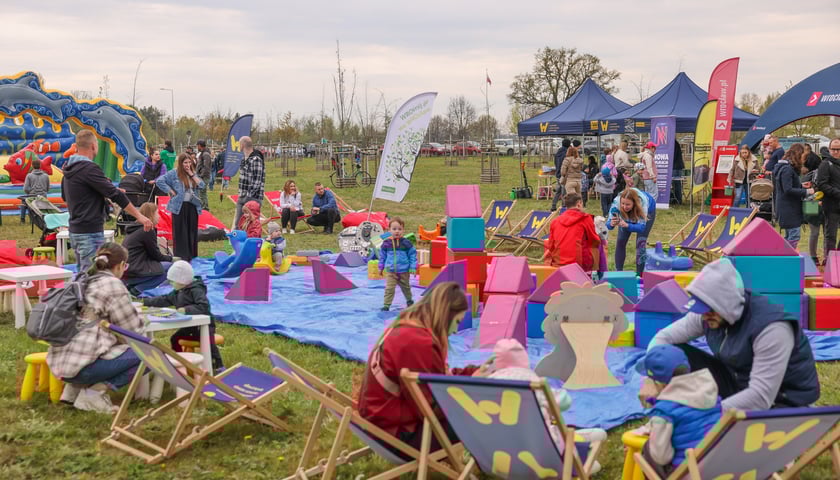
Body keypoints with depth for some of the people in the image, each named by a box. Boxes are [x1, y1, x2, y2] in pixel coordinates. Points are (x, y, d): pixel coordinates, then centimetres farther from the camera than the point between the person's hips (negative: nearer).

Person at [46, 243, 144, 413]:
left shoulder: (82, 281, 16)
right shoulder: (112, 284, -7)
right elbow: (133, 329, -4)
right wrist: (140, 321, 18)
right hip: (81, 366, -9)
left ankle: (75, 387, 13)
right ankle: (95, 391, -9)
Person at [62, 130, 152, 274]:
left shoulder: (69, 169, 10)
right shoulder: (89, 169, -17)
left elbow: (65, 197, 26)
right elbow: (115, 195, -18)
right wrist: (139, 216, -14)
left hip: (75, 229, 10)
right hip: (90, 232, -10)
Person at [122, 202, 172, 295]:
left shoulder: (134, 229, 17)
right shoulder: (148, 230, -11)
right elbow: (156, 255, -5)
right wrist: (170, 258, 12)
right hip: (133, 274, -9)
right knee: (169, 267, -7)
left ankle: (131, 286, 11)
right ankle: (137, 290, -11)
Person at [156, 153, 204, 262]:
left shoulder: (193, 174, 14)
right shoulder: (174, 173, -4)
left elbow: (201, 184, 2)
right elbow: (160, 181, -10)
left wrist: (192, 174, -4)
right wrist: (171, 191, -11)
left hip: (193, 206, 5)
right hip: (180, 207, -5)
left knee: (192, 232, 9)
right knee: (180, 232, -1)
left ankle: (192, 256, 17)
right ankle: (180, 256, 4)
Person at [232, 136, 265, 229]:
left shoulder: (256, 159, -15)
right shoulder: (244, 158, 14)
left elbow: (257, 181, -19)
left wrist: (248, 195, -17)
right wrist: (241, 194, 13)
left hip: (252, 198, -9)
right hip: (242, 197, 9)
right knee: (237, 223, 13)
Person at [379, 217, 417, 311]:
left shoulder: (405, 242, -9)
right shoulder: (386, 243, -5)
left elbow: (413, 254, -2)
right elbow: (382, 256, 8)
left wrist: (412, 268, -4)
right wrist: (381, 267, 12)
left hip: (404, 272, 0)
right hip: (390, 271, 0)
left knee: (405, 287, 19)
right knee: (389, 289, -10)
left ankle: (409, 300, 42)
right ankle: (386, 305, -6)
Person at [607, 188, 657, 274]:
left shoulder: (642, 202, -46)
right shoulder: (616, 202, -41)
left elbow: (641, 227, -46)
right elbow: (608, 224, -39)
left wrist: (627, 225, -65)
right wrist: (611, 224, -63)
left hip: (648, 210, -2)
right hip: (627, 215, 2)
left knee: (641, 242, -13)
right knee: (620, 241, -4)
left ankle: (639, 274, -4)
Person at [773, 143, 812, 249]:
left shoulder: (784, 167, 13)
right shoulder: (787, 169, -18)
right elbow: (788, 190, -24)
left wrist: (801, 186, 14)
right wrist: (806, 191, -19)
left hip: (786, 208, 11)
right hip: (789, 208, -11)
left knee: (789, 236, 17)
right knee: (794, 235, -8)